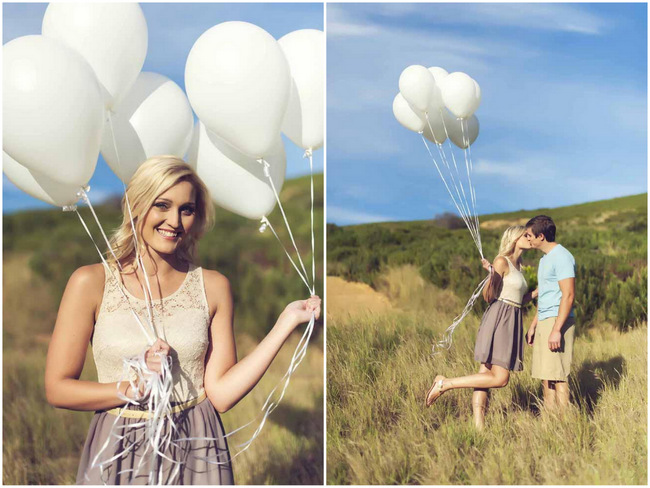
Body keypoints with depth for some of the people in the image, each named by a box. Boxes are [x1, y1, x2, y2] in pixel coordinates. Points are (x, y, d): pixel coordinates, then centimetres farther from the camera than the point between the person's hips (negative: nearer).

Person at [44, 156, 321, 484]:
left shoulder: (213, 286, -2)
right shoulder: (91, 282, -7)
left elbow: (221, 395, -8)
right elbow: (56, 389, -5)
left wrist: (286, 322, -13)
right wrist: (133, 388, -17)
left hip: (196, 452, 1)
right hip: (119, 454, -1)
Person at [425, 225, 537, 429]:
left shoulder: (518, 265, 19)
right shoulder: (502, 261, -7)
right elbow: (488, 296, -12)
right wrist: (491, 276, -30)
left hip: (511, 322, 9)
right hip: (499, 319, -9)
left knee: (486, 376, 2)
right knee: (499, 379, -13)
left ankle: (479, 426, -1)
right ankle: (444, 383, -9)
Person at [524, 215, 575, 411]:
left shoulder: (561, 257, -13)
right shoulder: (545, 259, 19)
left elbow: (568, 295, -19)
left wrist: (556, 330, -24)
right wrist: (533, 325, 23)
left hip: (558, 322, -10)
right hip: (544, 322, 10)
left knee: (557, 376, -9)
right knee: (545, 375, 9)